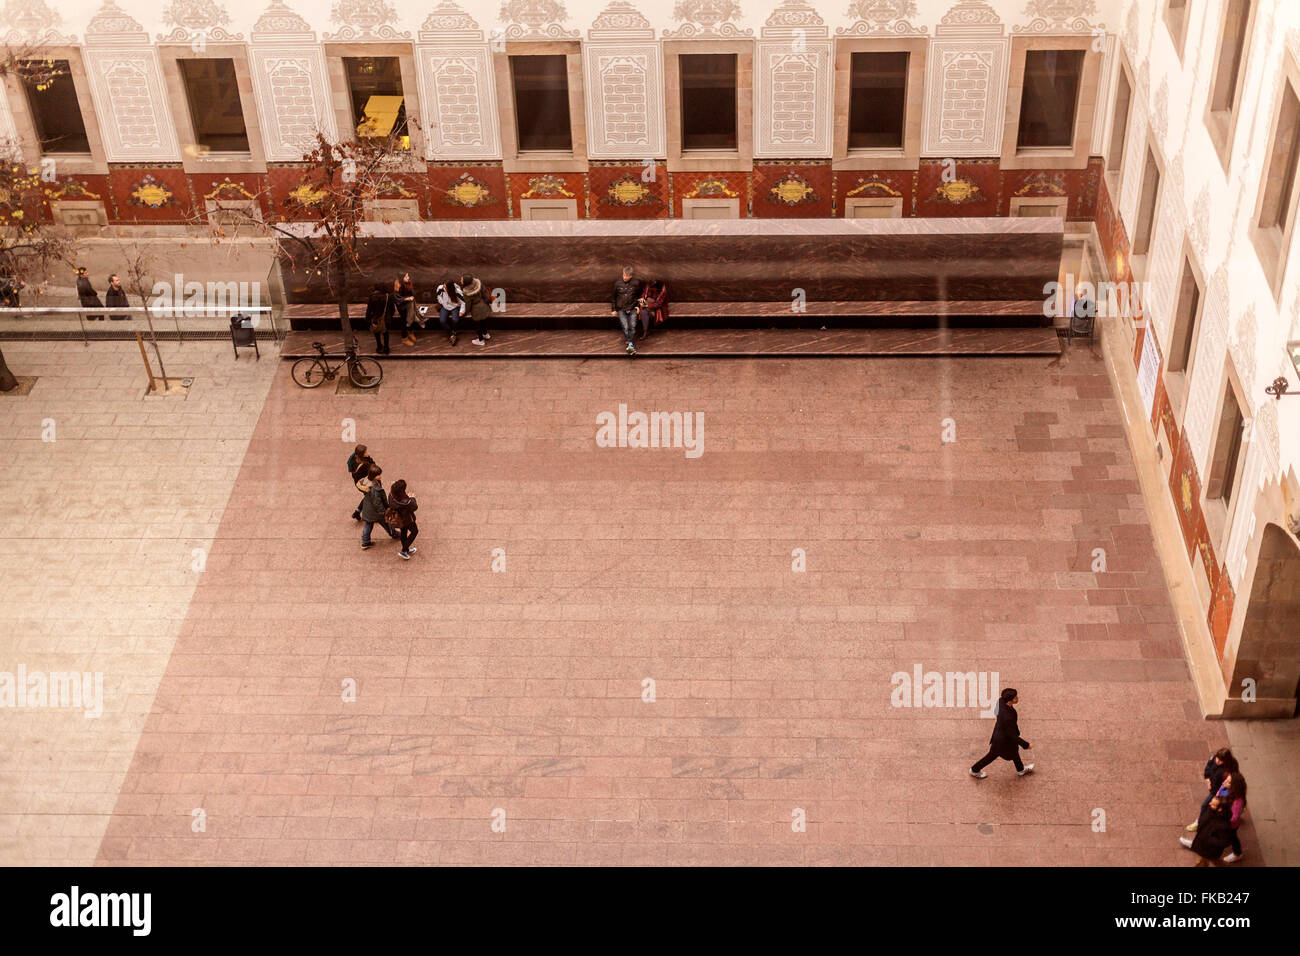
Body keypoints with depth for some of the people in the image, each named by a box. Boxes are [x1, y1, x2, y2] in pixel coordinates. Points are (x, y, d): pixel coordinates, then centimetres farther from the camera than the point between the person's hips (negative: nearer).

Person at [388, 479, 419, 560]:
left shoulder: (391, 496, -31)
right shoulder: (406, 502, -44)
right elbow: (415, 507, -21)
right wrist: (412, 499, -3)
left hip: (398, 519, 5)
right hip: (407, 520, -5)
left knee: (403, 532, 31)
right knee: (414, 531, 25)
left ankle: (407, 550, 53)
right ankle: (403, 551, 28)